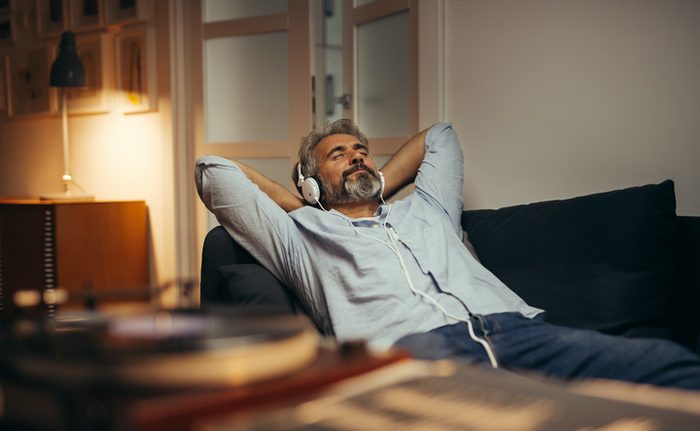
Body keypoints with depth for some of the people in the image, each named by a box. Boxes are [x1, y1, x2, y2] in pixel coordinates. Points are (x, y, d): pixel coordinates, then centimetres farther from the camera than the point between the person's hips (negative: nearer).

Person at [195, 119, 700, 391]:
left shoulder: (423, 210, 37)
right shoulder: (302, 234, 27)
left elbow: (440, 135, 55)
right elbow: (213, 171, 27)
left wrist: (378, 187, 47)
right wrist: (298, 205, 32)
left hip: (517, 329, 5)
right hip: (407, 345, -4)